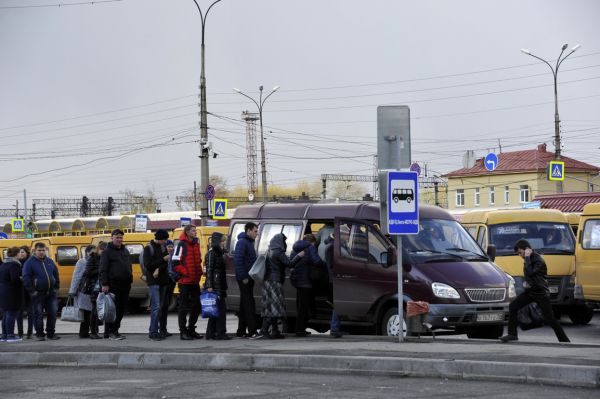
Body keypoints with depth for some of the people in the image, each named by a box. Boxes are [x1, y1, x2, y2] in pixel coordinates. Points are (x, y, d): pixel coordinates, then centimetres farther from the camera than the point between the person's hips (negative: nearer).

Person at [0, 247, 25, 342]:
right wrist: (22, 281, -9)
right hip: (12, 294, -9)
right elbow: (15, 279, -23)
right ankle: (10, 335, -4)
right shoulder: (14, 265, -16)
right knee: (12, 314, -5)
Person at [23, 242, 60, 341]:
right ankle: (40, 334, 7)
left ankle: (50, 333, 14)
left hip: (51, 292, 4)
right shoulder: (30, 262, -4)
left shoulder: (49, 261, 12)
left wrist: (56, 287, 9)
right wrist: (32, 291, -13)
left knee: (53, 312, 4)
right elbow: (26, 278, -8)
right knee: (38, 314, -1)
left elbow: (56, 275, 19)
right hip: (38, 294, -4)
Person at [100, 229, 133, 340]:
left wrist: (130, 280, 16)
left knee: (121, 309, 8)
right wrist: (104, 284, -17)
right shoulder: (107, 252, -3)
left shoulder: (125, 251, 19)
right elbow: (103, 269, -9)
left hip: (125, 285, 7)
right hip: (113, 285, -7)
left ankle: (115, 330, 15)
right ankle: (110, 332, -5)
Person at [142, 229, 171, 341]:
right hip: (153, 281, -6)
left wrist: (159, 269, -15)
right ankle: (153, 332, -12)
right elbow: (148, 265, -12)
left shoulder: (163, 247, 11)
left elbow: (166, 264, 5)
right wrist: (163, 259, -15)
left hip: (162, 280, 6)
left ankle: (153, 330, 11)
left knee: (160, 306, 6)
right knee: (156, 306, -13)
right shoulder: (148, 248, -5)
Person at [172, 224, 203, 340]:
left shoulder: (196, 244, 14)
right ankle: (183, 332, 3)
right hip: (185, 281, -8)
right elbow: (175, 263, -15)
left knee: (196, 306, 10)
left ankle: (191, 329, 21)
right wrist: (185, 273, -16)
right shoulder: (182, 245, -10)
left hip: (195, 281, 8)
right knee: (184, 307, -1)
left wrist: (199, 272, 11)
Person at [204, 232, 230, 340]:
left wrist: (224, 287, 19)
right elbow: (209, 270, -16)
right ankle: (220, 332, -10)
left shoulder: (219, 253, 19)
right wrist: (209, 286, -22)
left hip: (220, 286, 10)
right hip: (214, 286, -10)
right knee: (221, 308, -11)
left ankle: (211, 333, 12)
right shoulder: (211, 254, -10)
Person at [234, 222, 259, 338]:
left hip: (248, 278, 10)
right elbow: (238, 260, -20)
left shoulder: (249, 242, 18)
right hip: (245, 279, -10)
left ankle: (241, 331, 17)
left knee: (245, 304, 12)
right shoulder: (242, 242, -13)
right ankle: (252, 331, -13)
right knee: (249, 304, -11)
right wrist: (243, 277, -22)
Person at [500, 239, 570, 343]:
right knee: (513, 306, -8)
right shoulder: (529, 259, 9)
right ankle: (512, 334, -4)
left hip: (540, 293, -8)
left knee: (549, 319, -7)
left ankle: (564, 340, 4)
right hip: (529, 291, 8)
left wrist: (527, 258, -25)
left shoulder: (538, 260, -19)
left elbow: (529, 273, -32)